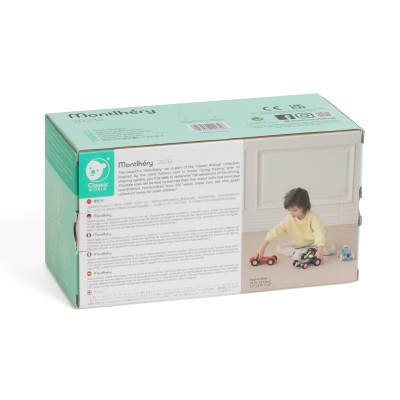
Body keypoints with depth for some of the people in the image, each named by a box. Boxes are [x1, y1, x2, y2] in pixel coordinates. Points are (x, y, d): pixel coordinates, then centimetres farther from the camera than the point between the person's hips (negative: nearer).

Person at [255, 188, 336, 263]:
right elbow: (275, 232, -20)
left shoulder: (312, 217, -27)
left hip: (314, 243, -3)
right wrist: (262, 247, -29)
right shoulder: (288, 219, -17)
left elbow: (320, 233, -36)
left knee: (331, 248, -29)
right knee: (279, 248, -13)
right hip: (299, 244, 3)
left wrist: (320, 250, -50)